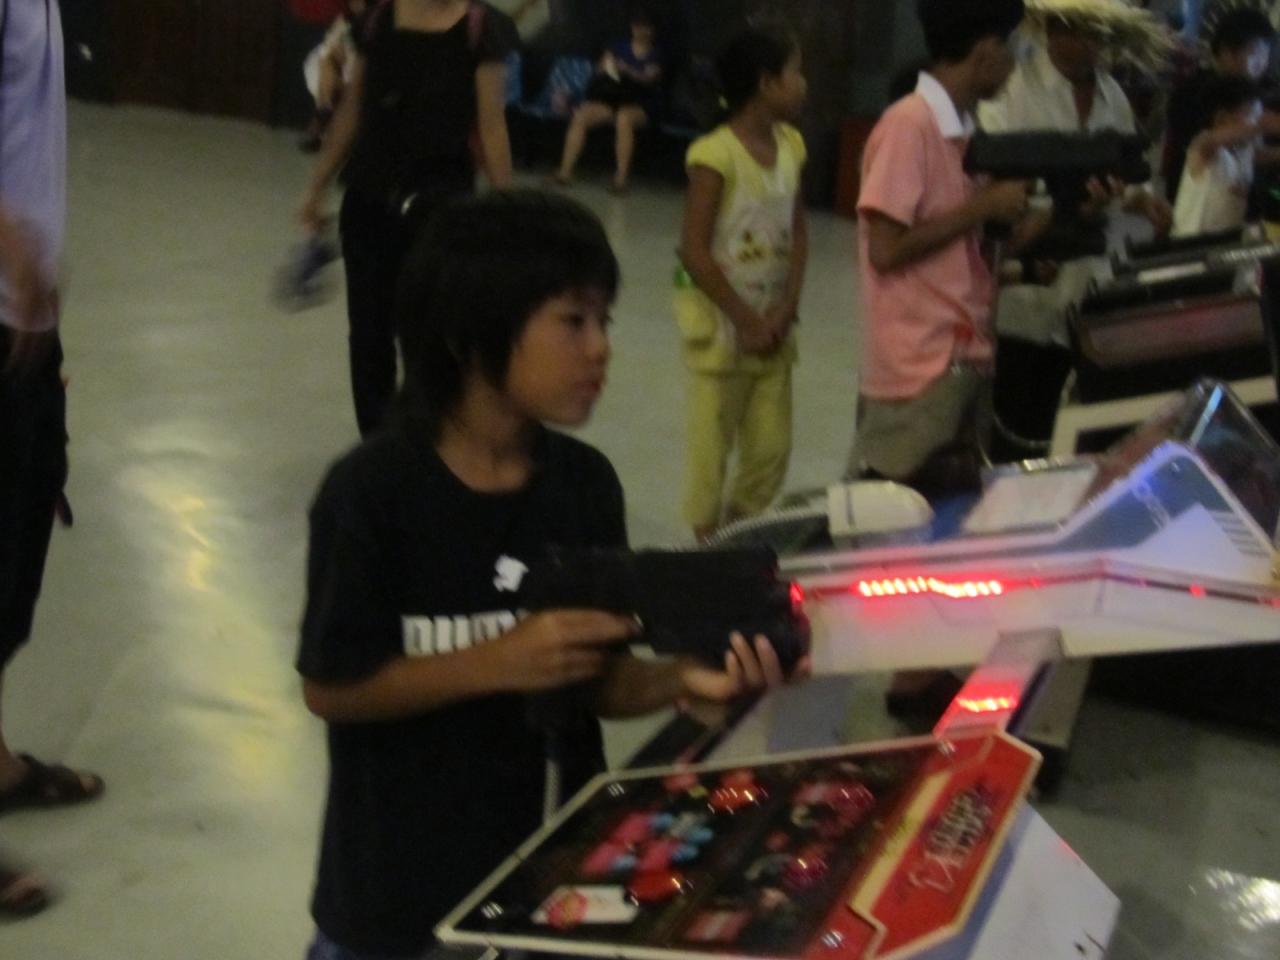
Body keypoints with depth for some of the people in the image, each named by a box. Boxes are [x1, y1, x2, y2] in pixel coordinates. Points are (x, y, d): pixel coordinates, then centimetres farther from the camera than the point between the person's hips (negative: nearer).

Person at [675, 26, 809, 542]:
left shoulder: (791, 145, 4)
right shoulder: (715, 155, -16)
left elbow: (798, 232, 7)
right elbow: (693, 251, -17)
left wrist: (786, 310, -6)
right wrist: (746, 321, -14)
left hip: (773, 324, 6)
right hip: (720, 324, -6)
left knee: (773, 448, 9)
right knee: (712, 446, 3)